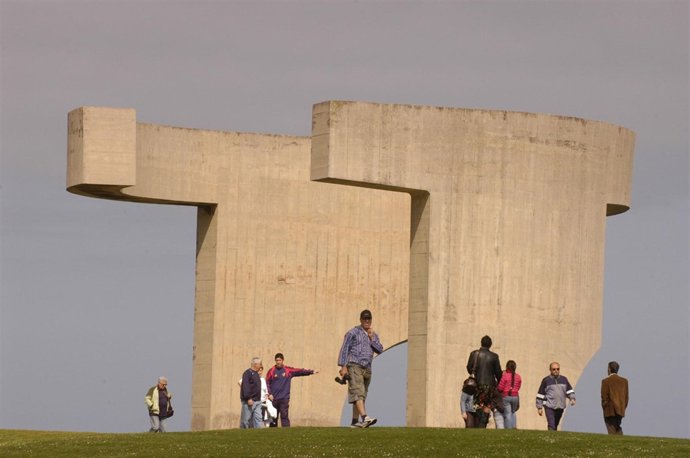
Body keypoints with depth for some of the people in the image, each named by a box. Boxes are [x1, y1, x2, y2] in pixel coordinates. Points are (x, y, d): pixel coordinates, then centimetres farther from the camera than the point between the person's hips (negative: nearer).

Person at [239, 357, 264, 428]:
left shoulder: (256, 374, 17)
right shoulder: (247, 373, -10)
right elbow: (245, 387, -18)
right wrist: (248, 398, -24)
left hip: (257, 401, 8)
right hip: (249, 401, -8)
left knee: (258, 418, 0)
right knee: (246, 419, -3)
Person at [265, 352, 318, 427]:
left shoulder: (288, 370, 4)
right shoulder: (271, 371, 3)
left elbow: (300, 371, 0)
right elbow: (267, 383, 5)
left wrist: (311, 372, -9)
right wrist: (269, 394, -5)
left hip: (284, 398, -1)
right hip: (273, 399, 1)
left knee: (284, 417, -7)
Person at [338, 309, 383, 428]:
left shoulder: (374, 335, 18)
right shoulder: (353, 333, 1)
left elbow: (380, 350, 7)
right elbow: (344, 349, -2)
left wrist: (372, 338, -5)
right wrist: (343, 366, -11)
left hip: (367, 368, 6)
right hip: (354, 366, -6)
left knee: (362, 396, 7)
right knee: (358, 392, -19)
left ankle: (355, 421, 11)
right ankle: (364, 417, -34)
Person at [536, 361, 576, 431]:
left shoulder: (563, 379, 11)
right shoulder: (546, 380, 0)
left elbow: (569, 391, 17)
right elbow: (540, 394, 3)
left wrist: (572, 398, -3)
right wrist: (539, 407, 1)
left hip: (560, 407, 4)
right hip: (549, 407, -4)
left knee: (555, 425, 12)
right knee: (551, 426, -14)